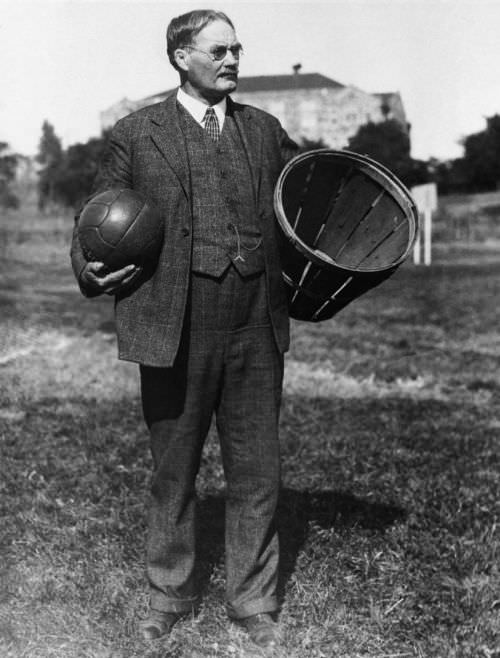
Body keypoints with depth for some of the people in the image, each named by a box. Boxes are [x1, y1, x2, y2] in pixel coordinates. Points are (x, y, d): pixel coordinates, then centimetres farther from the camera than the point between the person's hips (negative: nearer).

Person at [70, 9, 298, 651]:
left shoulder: (264, 130, 12)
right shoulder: (135, 133, 4)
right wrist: (91, 272, -11)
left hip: (256, 332, 2)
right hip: (174, 332, -2)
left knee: (257, 473, 8)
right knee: (173, 473, 11)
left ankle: (254, 605, 25)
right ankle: (168, 599, 30)